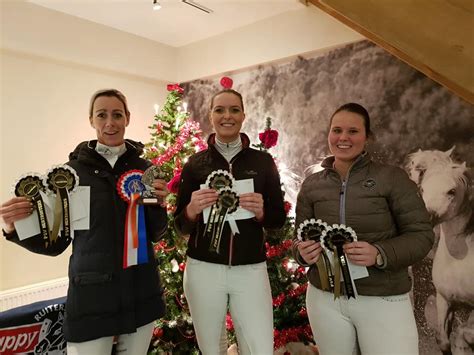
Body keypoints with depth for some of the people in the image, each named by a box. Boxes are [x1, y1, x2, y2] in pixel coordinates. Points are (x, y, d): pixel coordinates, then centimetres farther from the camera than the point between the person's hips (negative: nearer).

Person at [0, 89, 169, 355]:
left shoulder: (144, 167, 0)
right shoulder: (73, 170, -5)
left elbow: (155, 235, 3)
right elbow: (56, 243, -1)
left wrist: (159, 203, -15)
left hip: (142, 291, 2)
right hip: (91, 294, -2)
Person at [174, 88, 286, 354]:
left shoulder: (263, 161, 1)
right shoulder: (195, 164, 1)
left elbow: (279, 219, 5)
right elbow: (181, 227, 3)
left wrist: (260, 211, -16)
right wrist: (192, 209, -17)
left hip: (251, 270, 0)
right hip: (203, 269, 1)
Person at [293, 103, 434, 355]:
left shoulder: (392, 178, -7)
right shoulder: (311, 185, 2)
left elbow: (421, 234, -6)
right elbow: (299, 239, 9)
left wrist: (380, 254, -23)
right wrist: (304, 252, -13)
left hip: (384, 300, -2)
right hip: (324, 298, 3)